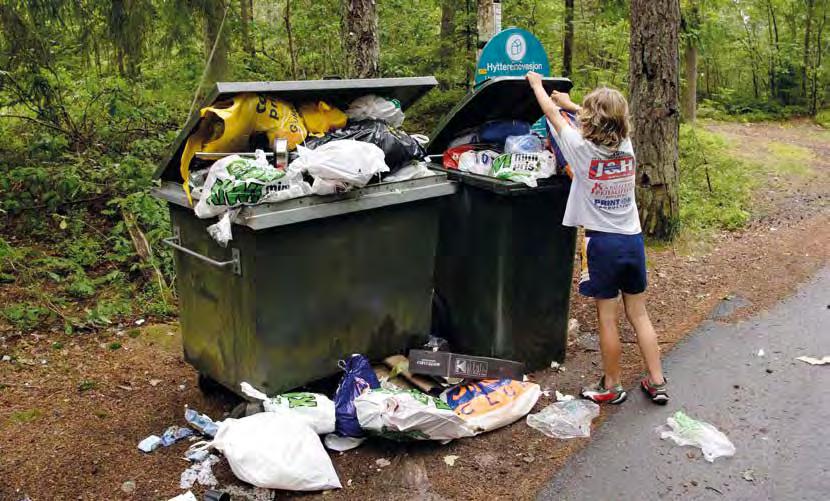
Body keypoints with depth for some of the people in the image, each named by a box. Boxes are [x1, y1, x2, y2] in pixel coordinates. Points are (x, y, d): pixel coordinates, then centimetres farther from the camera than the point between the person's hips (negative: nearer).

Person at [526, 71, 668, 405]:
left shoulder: (583, 149, -13)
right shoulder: (626, 146, 0)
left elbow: (552, 114, 2)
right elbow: (606, 122, 22)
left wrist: (536, 84, 19)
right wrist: (571, 104, 35)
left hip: (602, 242, -5)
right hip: (633, 239, 5)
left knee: (607, 318, 5)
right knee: (639, 314, 14)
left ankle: (612, 386, 18)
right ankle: (657, 383, 20)